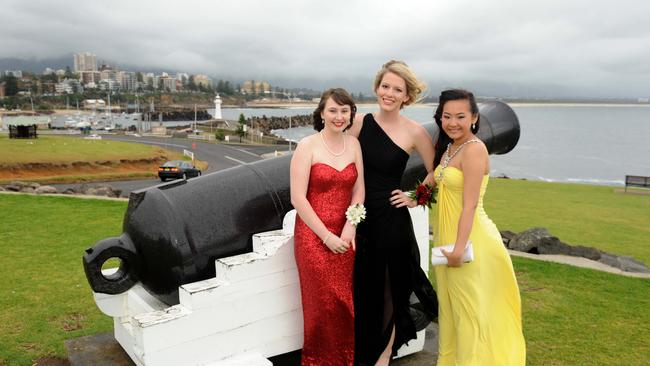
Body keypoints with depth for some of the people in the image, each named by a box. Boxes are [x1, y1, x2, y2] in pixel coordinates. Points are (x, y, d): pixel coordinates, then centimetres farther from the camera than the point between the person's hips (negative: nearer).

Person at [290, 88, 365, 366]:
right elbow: (298, 198, -13)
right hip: (314, 234, -4)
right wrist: (326, 236, -13)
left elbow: (359, 191, 5)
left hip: (345, 235, 4)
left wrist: (350, 227, -9)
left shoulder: (353, 144, 4)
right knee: (322, 302, 4)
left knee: (345, 301, 9)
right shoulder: (307, 146, -10)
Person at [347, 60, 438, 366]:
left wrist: (415, 198, -2)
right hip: (359, 215, 3)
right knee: (360, 284, 14)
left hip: (391, 218, -3)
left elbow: (435, 172, 4)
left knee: (388, 285, 12)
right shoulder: (360, 122, -1)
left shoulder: (415, 132, -9)